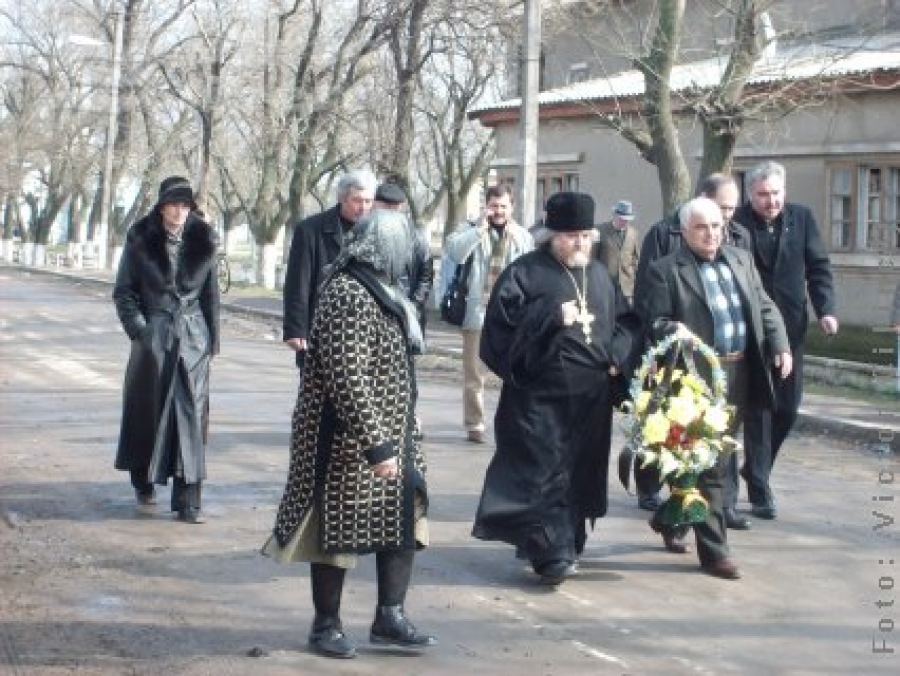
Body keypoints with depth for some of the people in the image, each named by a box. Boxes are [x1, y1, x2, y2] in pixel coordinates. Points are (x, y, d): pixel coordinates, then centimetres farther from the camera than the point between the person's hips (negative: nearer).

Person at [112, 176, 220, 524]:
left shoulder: (203, 242, 4)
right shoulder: (141, 241, -1)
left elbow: (211, 294, 10)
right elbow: (123, 291, 2)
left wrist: (213, 338, 7)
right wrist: (139, 329, -9)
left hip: (193, 337, 1)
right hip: (153, 335, -1)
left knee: (191, 414, -6)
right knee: (148, 408, 8)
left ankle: (187, 500, -5)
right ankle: (143, 482, 30)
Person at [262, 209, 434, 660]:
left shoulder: (374, 289, 10)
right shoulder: (349, 297, -21)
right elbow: (347, 380, -26)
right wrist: (376, 445, -26)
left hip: (388, 435, 10)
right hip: (348, 440, -10)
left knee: (406, 517, 10)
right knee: (338, 529, 3)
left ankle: (389, 616, 18)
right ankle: (326, 625, 17)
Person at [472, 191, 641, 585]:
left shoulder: (599, 275, 15)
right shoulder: (524, 272, -4)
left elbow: (626, 321, 20)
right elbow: (503, 321, -14)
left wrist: (617, 356, 1)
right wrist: (553, 317, -22)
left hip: (591, 397, 6)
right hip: (540, 395, -6)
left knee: (582, 471, 10)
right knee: (544, 472, -8)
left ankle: (570, 542, 23)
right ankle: (552, 552, -8)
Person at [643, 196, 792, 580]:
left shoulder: (742, 259, 15)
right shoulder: (665, 271, -3)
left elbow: (765, 308, 15)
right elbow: (656, 321, -8)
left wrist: (780, 345, 2)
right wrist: (674, 330, -29)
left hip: (742, 374, 7)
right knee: (709, 466, -4)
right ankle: (713, 551, 4)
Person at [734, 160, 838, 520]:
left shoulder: (801, 218, 4)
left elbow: (818, 266, 6)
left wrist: (825, 309, -6)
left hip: (790, 328, 4)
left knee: (788, 407, 10)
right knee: (758, 409, -1)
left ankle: (755, 468, 33)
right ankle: (760, 491, 6)